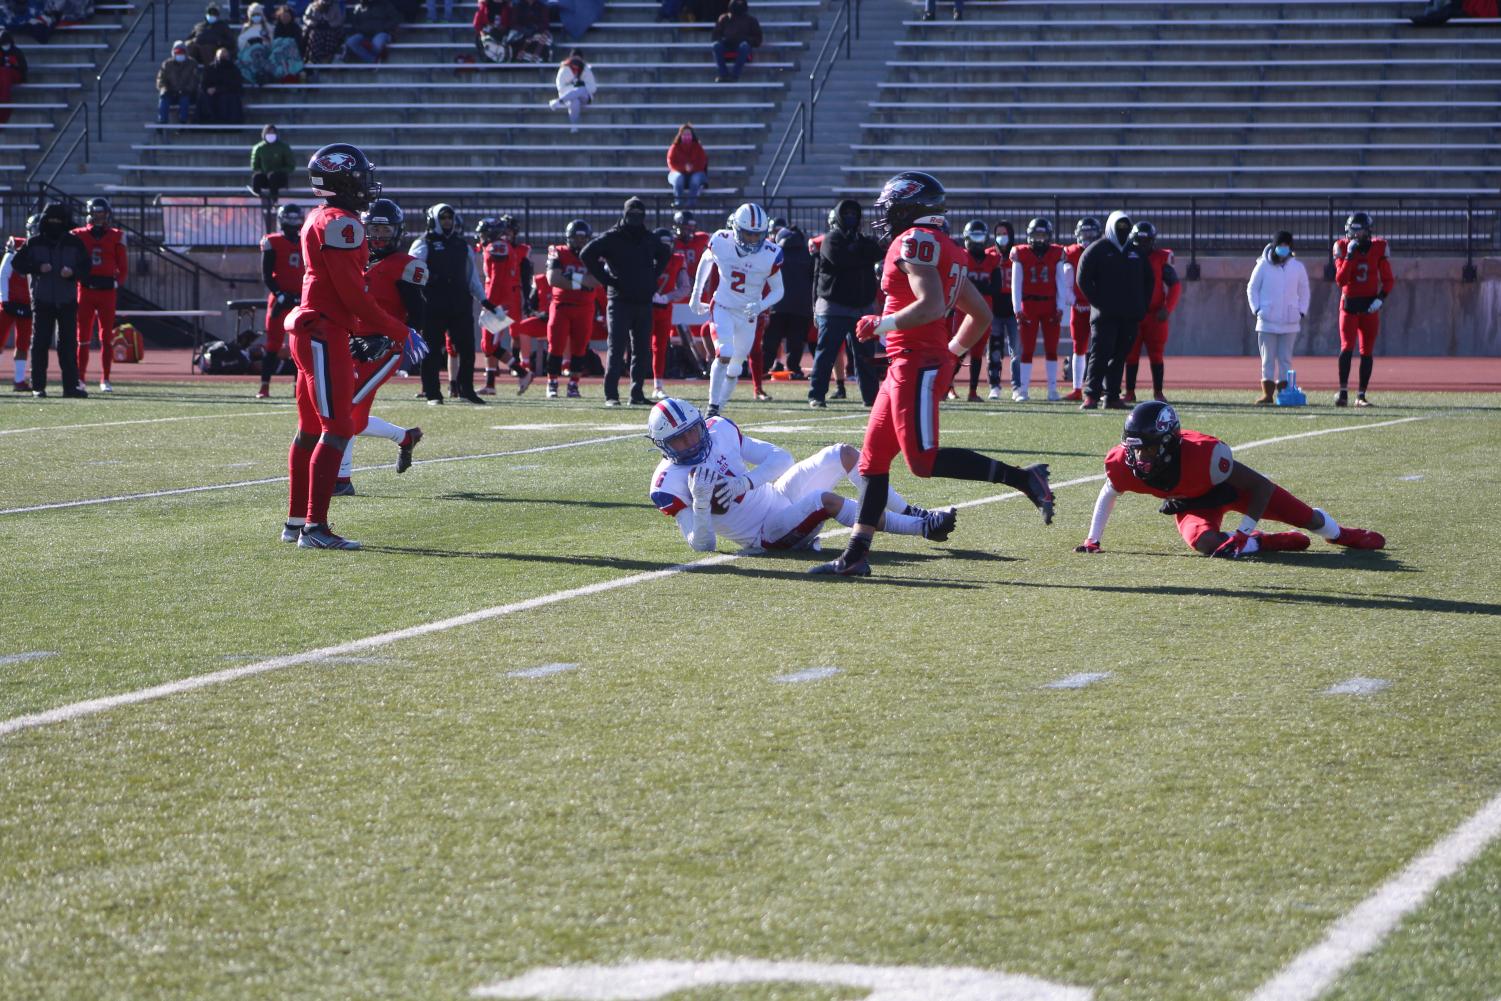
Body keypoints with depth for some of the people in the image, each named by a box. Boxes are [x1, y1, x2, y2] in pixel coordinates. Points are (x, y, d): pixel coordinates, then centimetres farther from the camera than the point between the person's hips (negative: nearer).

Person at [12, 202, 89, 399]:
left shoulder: (74, 243, 6)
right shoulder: (34, 243, 3)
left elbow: (85, 266, 6)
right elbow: (18, 263, 2)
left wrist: (73, 272, -14)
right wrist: (37, 268, -13)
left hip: (67, 301, 1)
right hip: (42, 300, -1)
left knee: (69, 343, 1)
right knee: (40, 343, 0)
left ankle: (71, 385, 4)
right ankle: (38, 386, 4)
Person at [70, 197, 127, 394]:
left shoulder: (116, 237, 6)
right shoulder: (79, 235, 6)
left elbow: (123, 268, 7)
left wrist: (116, 282, -6)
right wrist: (79, 277, -7)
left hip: (107, 291, 0)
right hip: (85, 290, 0)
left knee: (107, 337, 0)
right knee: (83, 335, 0)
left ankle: (105, 380, 5)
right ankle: (79, 378, 4)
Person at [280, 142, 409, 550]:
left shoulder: (318, 220, 16)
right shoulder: (341, 223, -15)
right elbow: (352, 293, -18)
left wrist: (373, 330, 19)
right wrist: (399, 331, -11)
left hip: (310, 331, 10)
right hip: (325, 335, -10)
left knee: (311, 429, 15)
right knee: (337, 430, -10)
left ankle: (296, 521, 22)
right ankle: (315, 527, -12)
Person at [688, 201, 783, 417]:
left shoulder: (770, 255, -17)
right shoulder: (721, 242, -15)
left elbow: (778, 290, -5)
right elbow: (706, 261, 8)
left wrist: (760, 306, -25)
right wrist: (696, 295, 16)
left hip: (748, 316, 2)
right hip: (722, 308, -2)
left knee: (735, 368, 11)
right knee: (724, 354, -24)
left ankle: (717, 411, 26)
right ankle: (712, 408, -22)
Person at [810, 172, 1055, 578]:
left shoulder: (915, 241, -11)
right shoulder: (944, 249, 18)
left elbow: (931, 305, -24)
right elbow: (981, 315, 22)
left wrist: (881, 325, -13)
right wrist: (952, 352, 24)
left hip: (917, 365, -10)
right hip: (906, 366, 10)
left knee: (924, 460, -11)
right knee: (873, 458, 10)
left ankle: (1024, 479, -10)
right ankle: (855, 555, 12)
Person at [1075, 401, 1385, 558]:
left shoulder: (1202, 453, -42)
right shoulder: (1124, 465, -30)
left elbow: (1261, 486, -31)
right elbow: (1109, 494, -3)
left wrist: (1243, 534, -35)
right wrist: (1092, 540, -3)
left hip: (1228, 486, -3)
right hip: (1190, 504, 3)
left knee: (1302, 516, 9)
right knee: (1204, 542, -30)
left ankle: (1339, 533, 49)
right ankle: (1277, 541, -1)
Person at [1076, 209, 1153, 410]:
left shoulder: (1136, 252, 16)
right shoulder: (1097, 250, 0)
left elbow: (1148, 280, 22)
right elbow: (1084, 279, -4)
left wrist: (1142, 306, 10)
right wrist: (1097, 302, -11)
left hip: (1130, 316, 5)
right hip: (1105, 314, -5)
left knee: (1120, 356, 6)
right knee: (1101, 354, -11)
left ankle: (1112, 396, 10)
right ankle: (1092, 396, -11)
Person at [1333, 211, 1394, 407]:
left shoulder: (1379, 247, 0)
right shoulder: (1342, 247, -4)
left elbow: (1388, 279, 4)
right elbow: (1340, 280, -13)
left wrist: (1381, 298, -11)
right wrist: (1350, 255, -20)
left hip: (1370, 305, 2)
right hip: (1349, 304, -2)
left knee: (1367, 352, 4)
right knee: (1347, 347, -12)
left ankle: (1361, 395, 9)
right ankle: (1343, 392, -11)